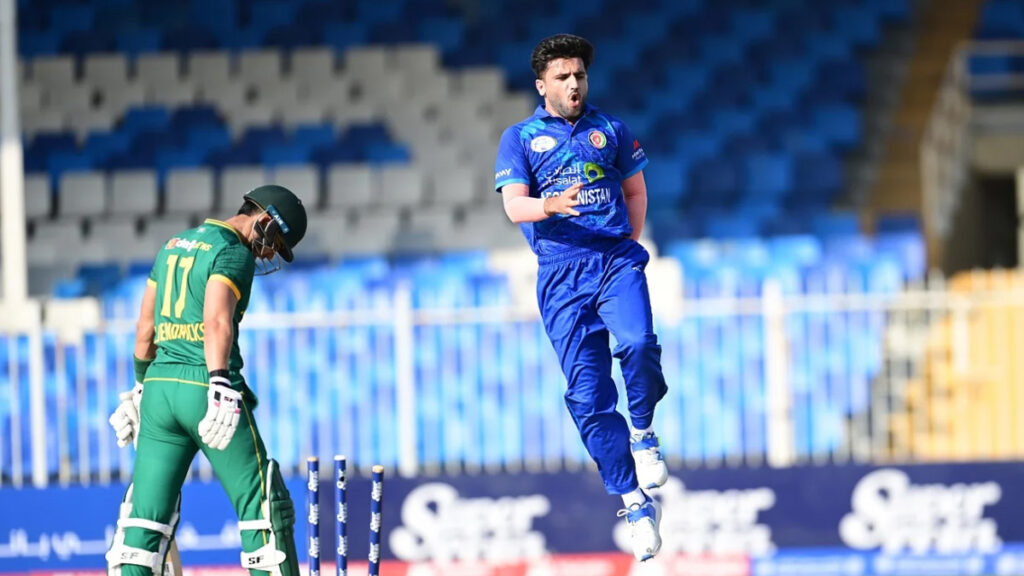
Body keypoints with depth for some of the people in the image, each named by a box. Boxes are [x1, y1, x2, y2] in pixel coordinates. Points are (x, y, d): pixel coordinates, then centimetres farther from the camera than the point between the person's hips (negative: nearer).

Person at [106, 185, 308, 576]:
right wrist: (221, 386, -32)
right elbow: (216, 321, -23)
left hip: (160, 386, 7)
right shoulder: (234, 254, -7)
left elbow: (145, 327, 23)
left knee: (148, 511, 4)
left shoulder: (172, 246, 18)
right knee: (264, 506, 2)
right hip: (204, 384, -7)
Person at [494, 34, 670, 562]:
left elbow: (635, 190, 25)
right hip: (561, 275, 0)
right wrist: (551, 206, -24)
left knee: (638, 344, -29)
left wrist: (627, 246, 12)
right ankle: (634, 504, 1)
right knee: (588, 394, -6)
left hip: (616, 259, 0)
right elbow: (514, 205, -3)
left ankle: (642, 432, -2)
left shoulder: (609, 130, 15)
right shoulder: (519, 138, 9)